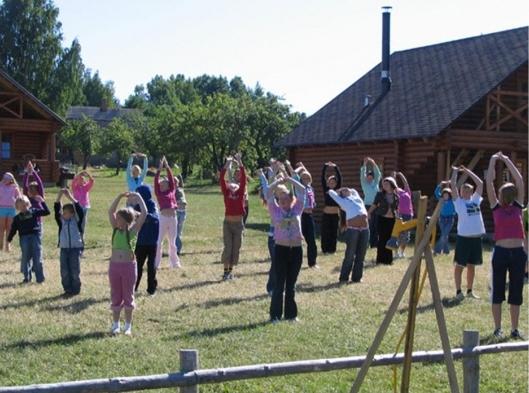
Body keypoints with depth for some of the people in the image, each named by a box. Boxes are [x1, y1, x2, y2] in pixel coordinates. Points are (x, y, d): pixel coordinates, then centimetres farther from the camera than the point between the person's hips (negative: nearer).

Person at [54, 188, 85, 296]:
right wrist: (59, 197, -18)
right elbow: (56, 211, -7)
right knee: (64, 271, 6)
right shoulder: (61, 221, 5)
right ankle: (67, 289, 16)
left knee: (75, 270, 1)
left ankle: (75, 289, 12)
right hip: (64, 248, 4)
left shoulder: (77, 220, -3)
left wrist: (70, 197, -21)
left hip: (75, 248, -4)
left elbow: (80, 210, -17)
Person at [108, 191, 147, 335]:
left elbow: (144, 213, -11)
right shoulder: (115, 229, 6)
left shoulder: (133, 230, -4)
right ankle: (116, 324, 20)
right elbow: (111, 211, 1)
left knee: (128, 296, 6)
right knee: (115, 296, 10)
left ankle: (128, 326, 15)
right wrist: (120, 196, -3)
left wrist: (138, 198, -4)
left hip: (129, 266, -3)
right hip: (114, 265, 3)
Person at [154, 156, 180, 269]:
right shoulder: (158, 193, 5)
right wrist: (159, 169, -4)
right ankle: (156, 264, 2)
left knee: (172, 242, 13)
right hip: (163, 217, -3)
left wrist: (167, 167, 7)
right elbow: (155, 181, -2)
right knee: (158, 242, -2)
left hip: (173, 218, 3)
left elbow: (171, 178, 8)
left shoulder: (172, 191, 11)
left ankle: (175, 263, 21)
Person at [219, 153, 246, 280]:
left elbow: (243, 178, -4)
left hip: (238, 223, 2)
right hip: (228, 222, -1)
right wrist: (227, 164, -10)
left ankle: (231, 270, 18)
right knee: (227, 247, -2)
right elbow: (221, 179, -6)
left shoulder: (241, 193, 5)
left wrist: (239, 162, -8)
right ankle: (226, 271, 4)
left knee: (236, 248, 7)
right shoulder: (226, 192, 3)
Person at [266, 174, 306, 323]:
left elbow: (302, 190, 4)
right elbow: (269, 194, -4)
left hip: (296, 249, 2)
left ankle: (291, 313, 18)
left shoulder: (297, 210, 8)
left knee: (291, 284, 10)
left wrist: (288, 179, 5)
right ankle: (275, 315, 5)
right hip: (281, 249, -2)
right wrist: (278, 181, 1)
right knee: (279, 284, -1)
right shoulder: (275, 211, 3)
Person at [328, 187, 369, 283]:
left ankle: (356, 277, 15)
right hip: (352, 229, -5)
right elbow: (331, 192, 17)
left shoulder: (357, 198, 26)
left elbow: (353, 190, 46)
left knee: (361, 255, 6)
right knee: (350, 255, -4)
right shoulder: (343, 201, 13)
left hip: (365, 229, 5)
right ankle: (343, 277, 5)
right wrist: (339, 193, 32)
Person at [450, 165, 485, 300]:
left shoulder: (475, 200, 12)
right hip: (464, 237, -5)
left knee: (471, 265, 13)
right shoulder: (458, 202, 1)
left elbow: (480, 183, 12)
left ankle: (469, 291, 21)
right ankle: (458, 291, 8)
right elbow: (453, 185, -6)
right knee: (459, 265, 2)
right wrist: (455, 171, 5)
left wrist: (467, 171, 13)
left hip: (476, 237, 5)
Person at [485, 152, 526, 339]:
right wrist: (493, 161, 7)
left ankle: (514, 329, 16)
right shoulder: (496, 207, 5)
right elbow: (489, 182, 2)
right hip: (501, 252, -1)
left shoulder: (518, 206, 8)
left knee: (516, 292, 7)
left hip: (518, 253, 2)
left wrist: (507, 161, 9)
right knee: (498, 292, 5)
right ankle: (497, 328, 14)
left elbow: (520, 181, 5)